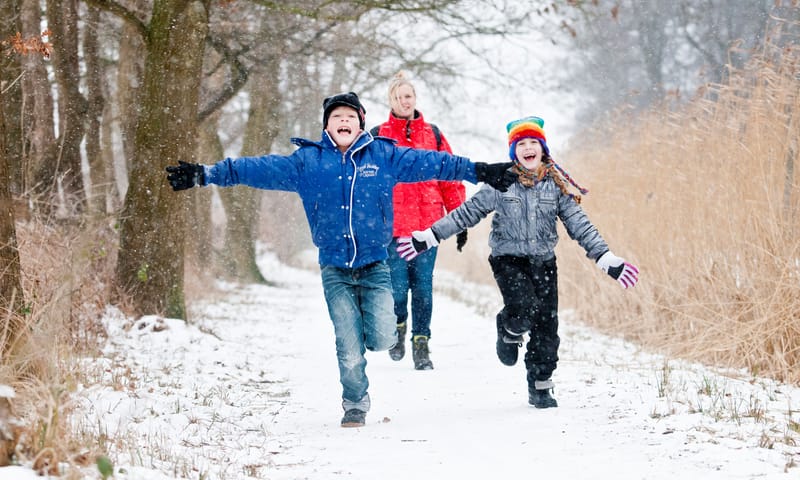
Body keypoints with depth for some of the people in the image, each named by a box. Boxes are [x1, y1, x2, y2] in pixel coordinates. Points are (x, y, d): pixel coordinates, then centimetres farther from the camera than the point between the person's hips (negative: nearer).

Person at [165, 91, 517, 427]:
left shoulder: (384, 155, 2)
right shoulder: (307, 161, 2)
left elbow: (431, 164, 2)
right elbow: (261, 168, -2)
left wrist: (480, 171, -2)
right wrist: (208, 175, -8)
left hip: (375, 266, 0)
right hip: (335, 270, 0)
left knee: (382, 340, -11)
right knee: (350, 350, -2)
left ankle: (373, 324, 25)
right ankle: (355, 405, 21)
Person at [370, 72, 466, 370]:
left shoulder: (432, 135, 11)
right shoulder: (378, 137, 5)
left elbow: (450, 178, 12)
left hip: (427, 225, 1)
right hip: (392, 226, -1)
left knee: (423, 288, 1)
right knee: (397, 288, -4)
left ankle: (421, 345, 11)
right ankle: (398, 327, 25)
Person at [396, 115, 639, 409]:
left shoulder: (556, 185, 3)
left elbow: (578, 224, 5)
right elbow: (467, 213, 1)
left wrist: (607, 259, -2)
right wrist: (427, 238, -3)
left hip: (544, 262, 3)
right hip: (509, 259, -3)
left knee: (546, 324, 1)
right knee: (523, 310, -27)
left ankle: (540, 387, 17)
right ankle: (509, 332, 9)